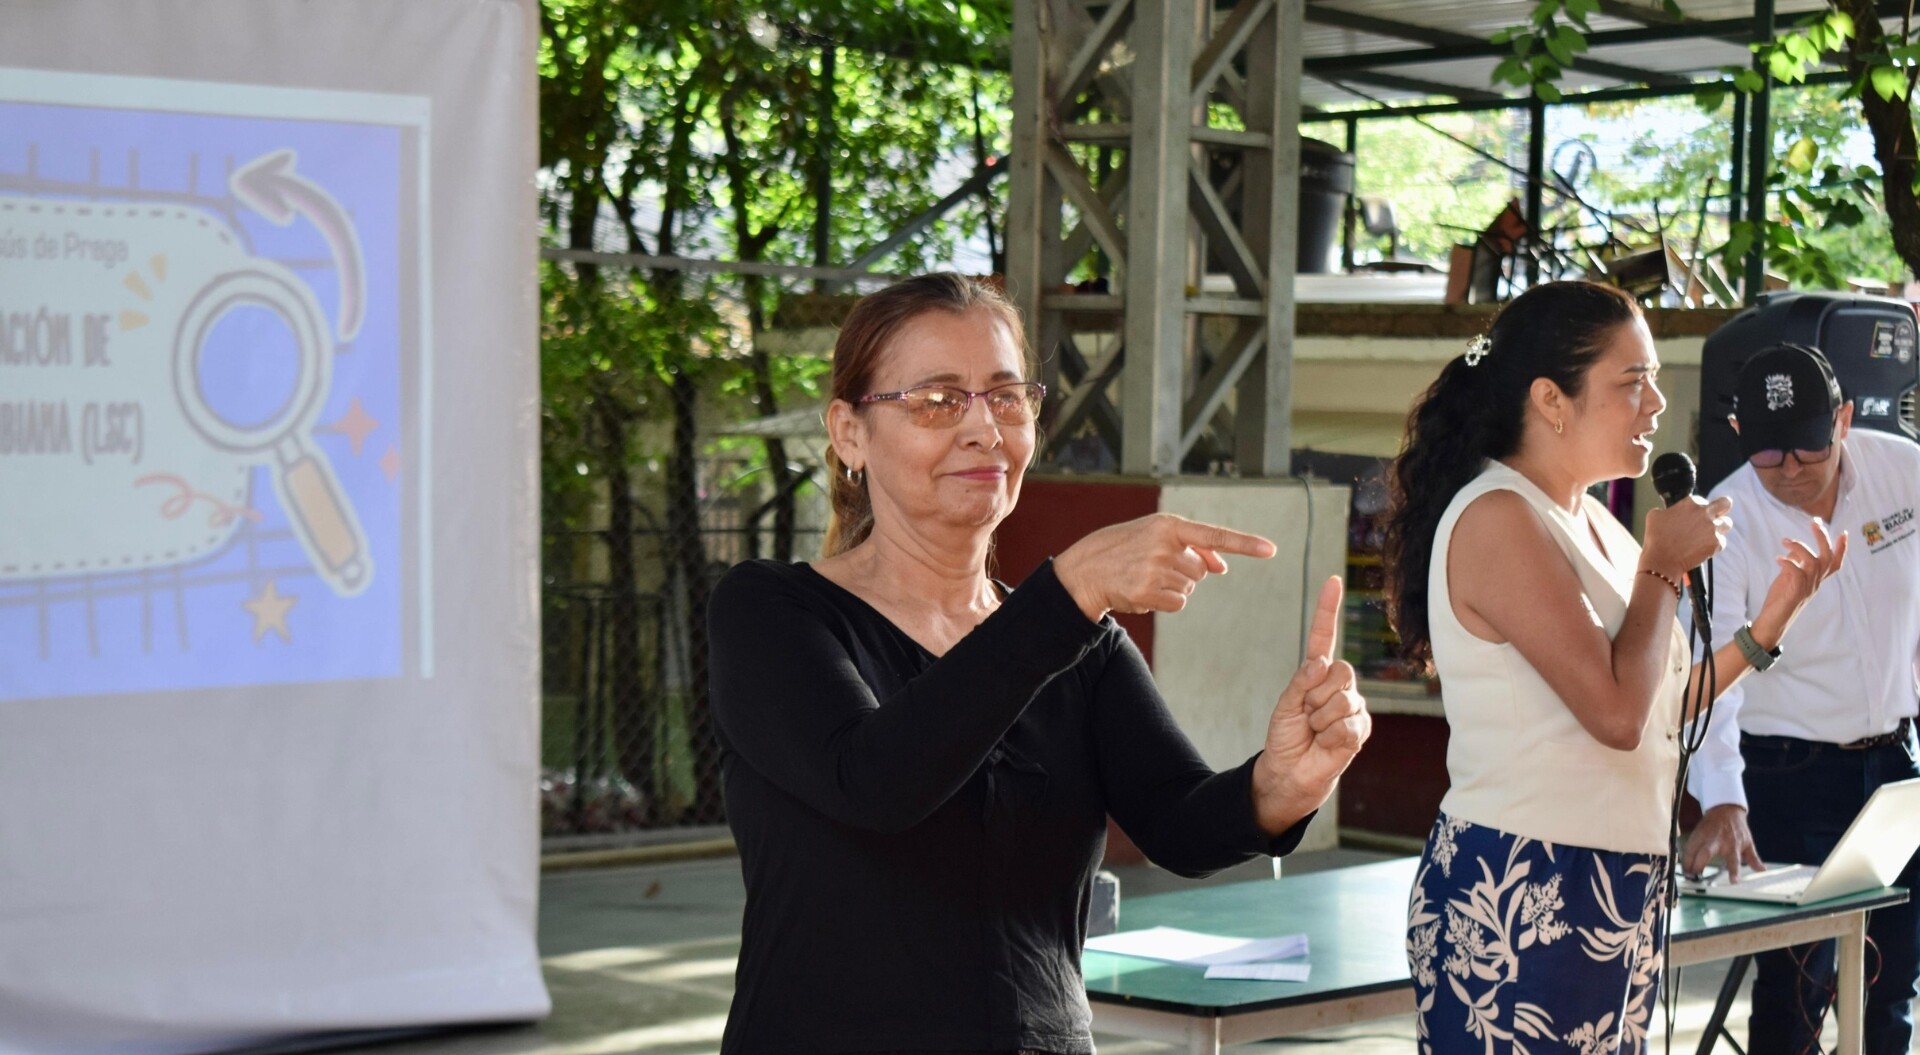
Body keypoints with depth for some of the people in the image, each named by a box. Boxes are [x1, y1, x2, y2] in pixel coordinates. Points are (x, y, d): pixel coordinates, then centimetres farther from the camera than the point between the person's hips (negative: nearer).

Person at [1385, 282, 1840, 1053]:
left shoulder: (1592, 524, 12)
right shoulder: (1499, 520, -16)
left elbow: (1665, 706, 18)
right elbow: (1617, 713, -23)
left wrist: (1774, 611, 12)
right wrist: (1664, 568, -10)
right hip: (1519, 900, -9)